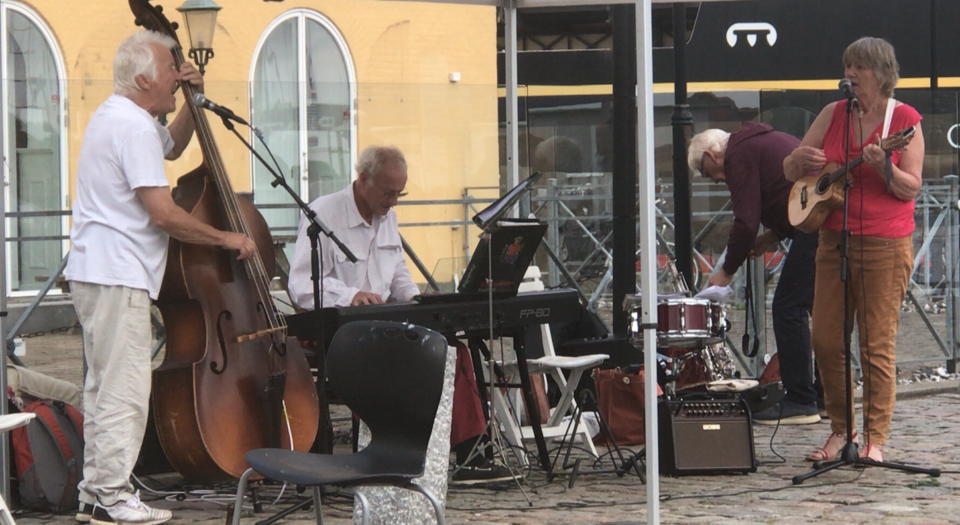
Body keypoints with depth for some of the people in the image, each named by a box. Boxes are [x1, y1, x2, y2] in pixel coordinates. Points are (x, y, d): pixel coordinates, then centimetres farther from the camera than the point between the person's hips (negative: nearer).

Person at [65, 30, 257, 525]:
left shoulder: (115, 116, 17)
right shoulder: (134, 127, -16)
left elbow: (172, 146, 35)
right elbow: (163, 213, -21)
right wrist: (225, 238, -10)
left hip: (94, 274, 11)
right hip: (118, 278, -11)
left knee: (104, 386, 13)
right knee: (125, 389, -9)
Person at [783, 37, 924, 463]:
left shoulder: (903, 119, -4)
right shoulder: (834, 114, 9)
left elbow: (912, 188, -9)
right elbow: (789, 171, 12)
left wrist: (882, 168, -27)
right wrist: (800, 160, -11)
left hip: (884, 246, -5)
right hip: (834, 240, 5)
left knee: (877, 345, -3)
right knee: (826, 341, 3)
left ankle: (875, 439, 4)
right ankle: (840, 430, 16)